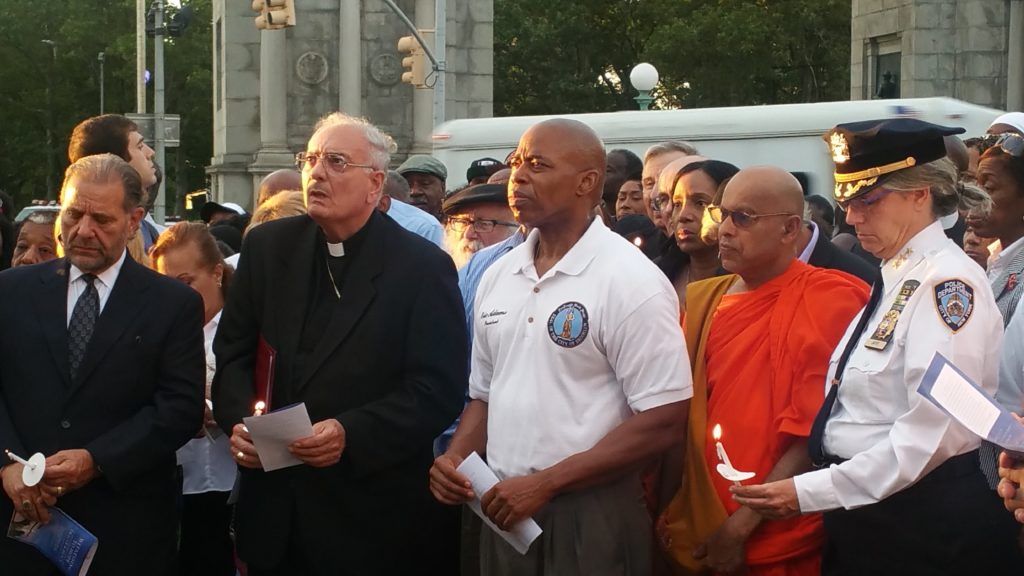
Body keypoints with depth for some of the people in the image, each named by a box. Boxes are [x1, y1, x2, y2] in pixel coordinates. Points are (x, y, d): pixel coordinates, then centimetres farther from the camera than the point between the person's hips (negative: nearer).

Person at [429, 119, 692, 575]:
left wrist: (545, 484, -16)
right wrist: (456, 457, -2)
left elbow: (663, 419, -15)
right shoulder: (498, 277, 9)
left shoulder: (631, 282, -11)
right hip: (503, 511, 6)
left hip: (589, 517, -6)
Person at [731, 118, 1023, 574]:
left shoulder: (948, 282, -15)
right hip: (862, 519, 8)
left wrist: (809, 492, -20)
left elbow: (931, 437, -22)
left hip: (925, 526, -8)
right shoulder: (892, 281, 12)